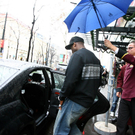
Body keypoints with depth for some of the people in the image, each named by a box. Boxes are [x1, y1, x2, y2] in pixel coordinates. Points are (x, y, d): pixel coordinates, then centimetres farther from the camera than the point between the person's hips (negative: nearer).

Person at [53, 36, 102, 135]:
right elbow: (98, 82, 19)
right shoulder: (96, 59, 15)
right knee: (70, 125, 24)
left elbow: (70, 80, -24)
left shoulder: (77, 55, -13)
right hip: (88, 102, 9)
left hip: (75, 102, -9)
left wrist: (62, 97, -12)